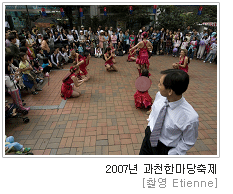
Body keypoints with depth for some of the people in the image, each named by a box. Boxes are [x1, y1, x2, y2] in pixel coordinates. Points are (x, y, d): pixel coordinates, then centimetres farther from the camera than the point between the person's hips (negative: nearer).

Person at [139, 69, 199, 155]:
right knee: (142, 155, 24)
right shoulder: (159, 95, -18)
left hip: (165, 150, -4)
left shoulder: (190, 118, -33)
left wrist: (171, 154, -10)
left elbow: (188, 142, -16)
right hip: (149, 137, 5)